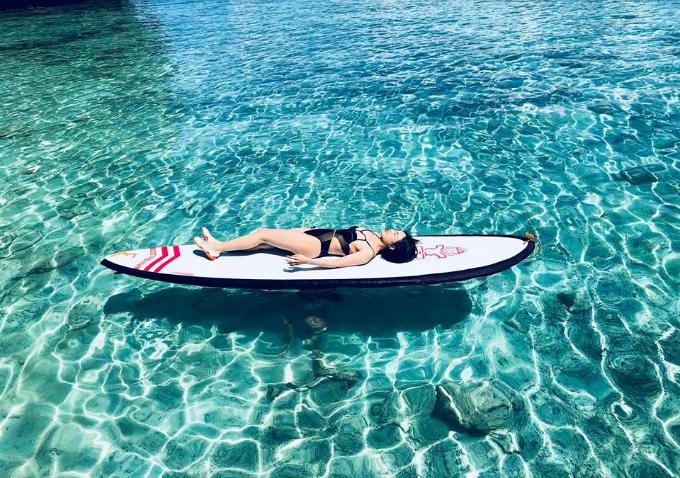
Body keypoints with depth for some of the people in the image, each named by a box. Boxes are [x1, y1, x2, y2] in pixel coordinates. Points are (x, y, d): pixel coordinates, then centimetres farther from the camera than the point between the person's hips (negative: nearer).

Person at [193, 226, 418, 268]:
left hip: (315, 246, -8)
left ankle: (215, 248, 6)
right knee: (263, 233, 5)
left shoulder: (368, 253, -19)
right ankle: (217, 245, 15)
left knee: (263, 235, -9)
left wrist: (306, 261, -27)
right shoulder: (372, 236, 6)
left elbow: (336, 263, -25)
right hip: (319, 234, 8)